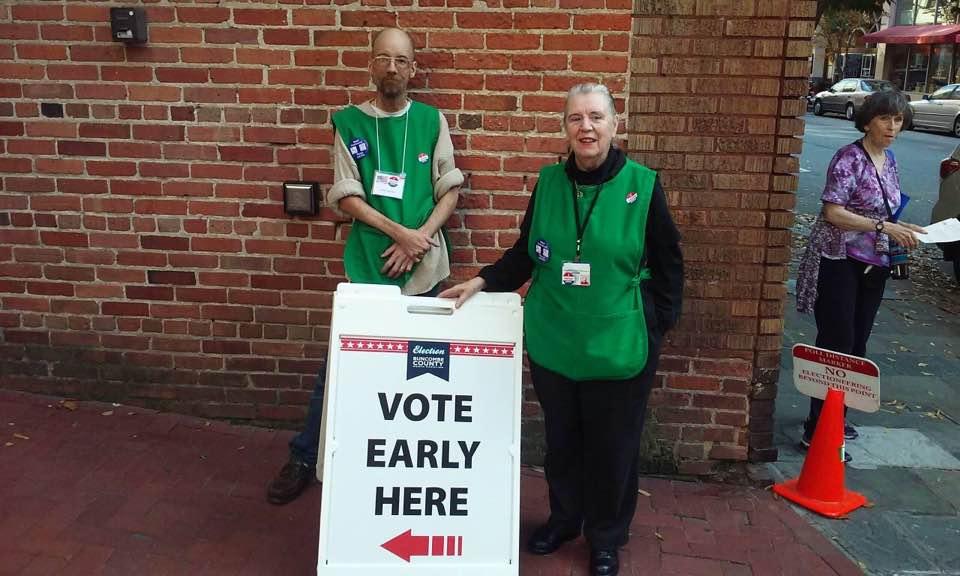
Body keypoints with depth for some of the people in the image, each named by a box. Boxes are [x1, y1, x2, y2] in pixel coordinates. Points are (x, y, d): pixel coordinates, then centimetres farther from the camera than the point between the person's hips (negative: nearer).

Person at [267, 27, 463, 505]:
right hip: (367, 264, -1)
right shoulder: (349, 122, 0)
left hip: (422, 266, 1)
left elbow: (450, 189, 3)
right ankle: (303, 458, 20)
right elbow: (346, 196, -4)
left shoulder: (431, 120, 3)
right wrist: (399, 232, -15)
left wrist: (419, 239, -11)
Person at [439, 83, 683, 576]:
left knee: (612, 447, 10)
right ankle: (564, 517, 42)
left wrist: (656, 327, -4)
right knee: (560, 439, 18)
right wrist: (482, 282, -3)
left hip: (617, 347, -3)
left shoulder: (642, 186, -8)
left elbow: (667, 266, -2)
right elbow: (525, 254, 9)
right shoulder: (549, 182, 1)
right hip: (553, 344, 3)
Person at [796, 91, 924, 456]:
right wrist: (885, 228, -25)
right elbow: (833, 212, -20)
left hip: (873, 264, 8)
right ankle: (817, 430, -1)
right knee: (836, 344, -8)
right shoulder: (849, 158, -12)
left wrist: (902, 230, 5)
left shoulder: (889, 160, 12)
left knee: (856, 344, 13)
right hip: (840, 262, -8)